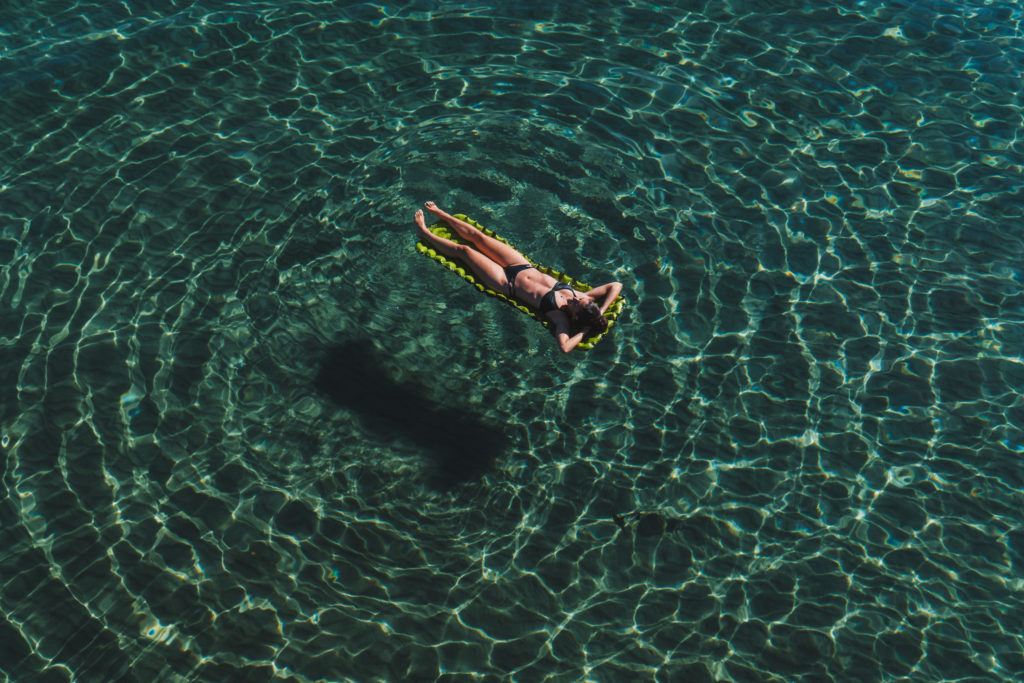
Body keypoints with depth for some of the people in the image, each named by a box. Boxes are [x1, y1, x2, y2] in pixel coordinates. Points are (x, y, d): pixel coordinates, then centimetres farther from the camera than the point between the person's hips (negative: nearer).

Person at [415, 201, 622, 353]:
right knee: (476, 236, 12)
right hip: (524, 267, 5)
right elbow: (616, 285, -15)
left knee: (462, 250, 2)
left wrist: (585, 331, -40)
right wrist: (600, 313, -24)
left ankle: (424, 231, 29)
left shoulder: (561, 317, -31)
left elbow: (565, 346, -49)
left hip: (508, 283, -4)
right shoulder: (581, 297, -18)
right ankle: (438, 213, 38)